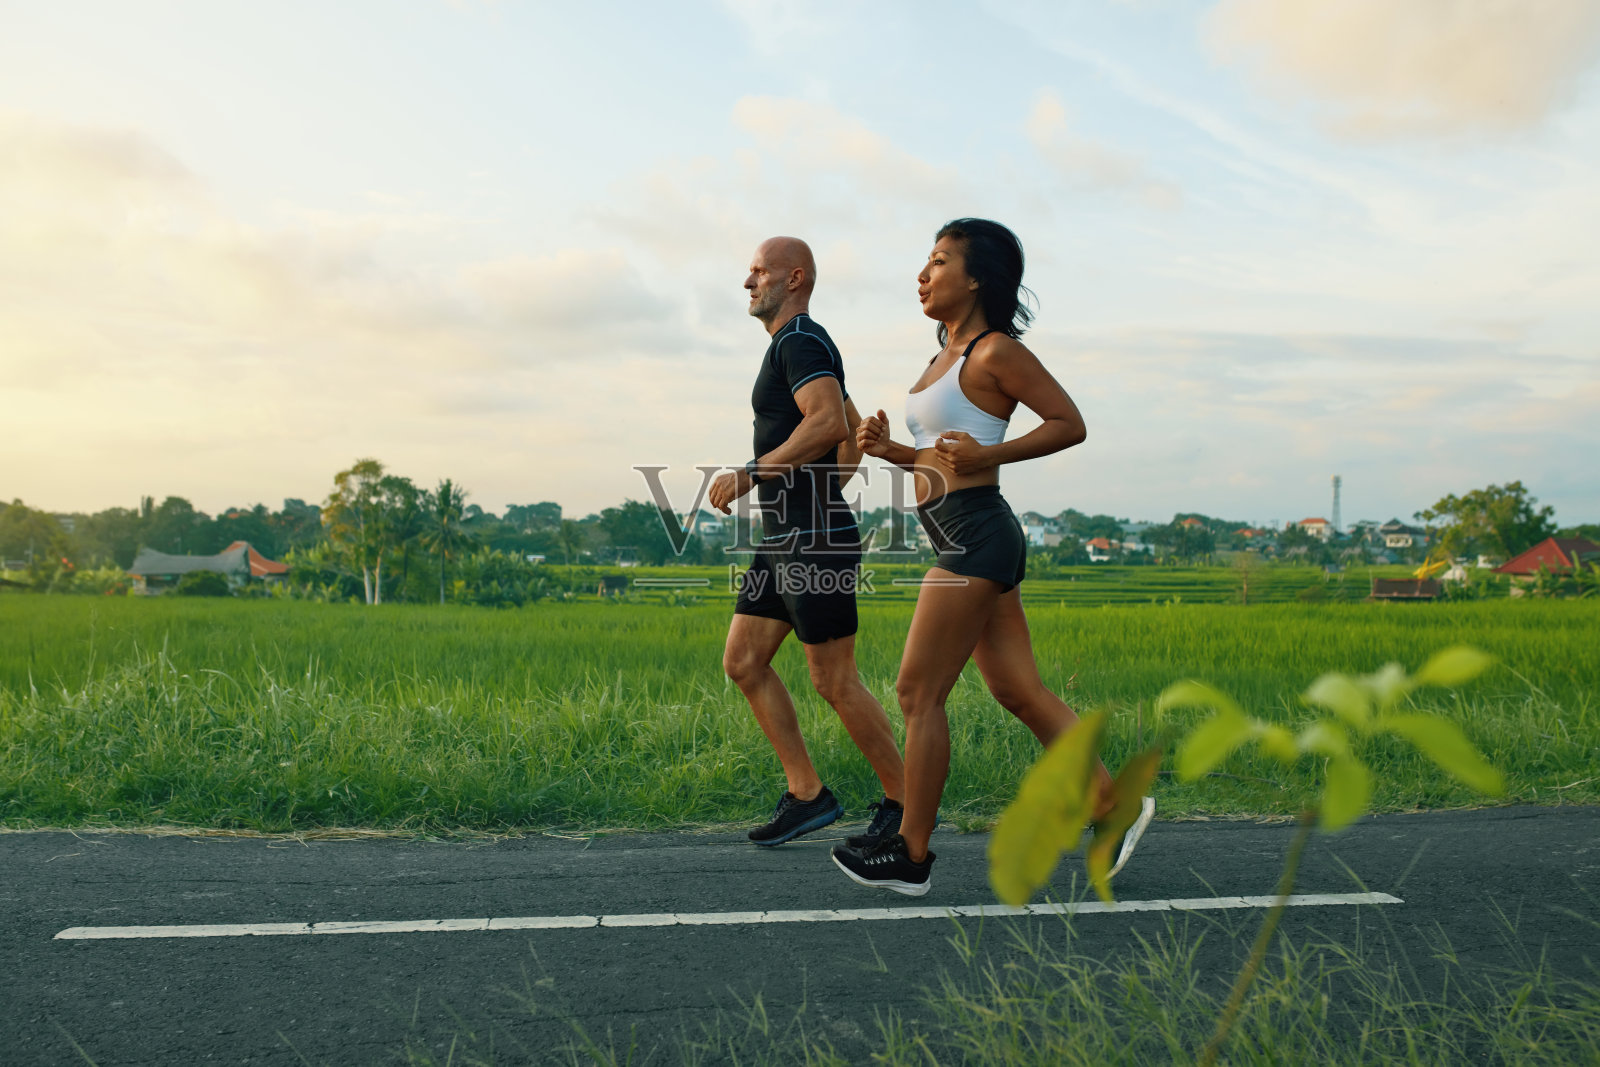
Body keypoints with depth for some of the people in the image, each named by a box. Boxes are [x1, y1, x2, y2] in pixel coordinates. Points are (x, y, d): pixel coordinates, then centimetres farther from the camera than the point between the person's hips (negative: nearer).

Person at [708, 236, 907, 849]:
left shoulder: (801, 341, -11)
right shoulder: (798, 349, 21)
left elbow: (830, 423, -28)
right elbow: (855, 435, 28)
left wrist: (752, 473, -25)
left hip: (815, 544, -11)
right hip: (784, 542, 11)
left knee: (835, 683, -3)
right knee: (742, 662, 8)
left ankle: (904, 803, 13)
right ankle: (807, 794, 14)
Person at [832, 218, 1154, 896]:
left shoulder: (995, 351, -8)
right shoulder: (949, 356, 19)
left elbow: (1070, 424, -8)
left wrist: (988, 454, -18)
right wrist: (889, 449, 7)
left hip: (975, 535, -9)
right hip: (965, 539, 9)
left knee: (918, 692, -4)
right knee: (1019, 692, 10)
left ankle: (910, 854, 8)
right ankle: (1115, 805, 19)